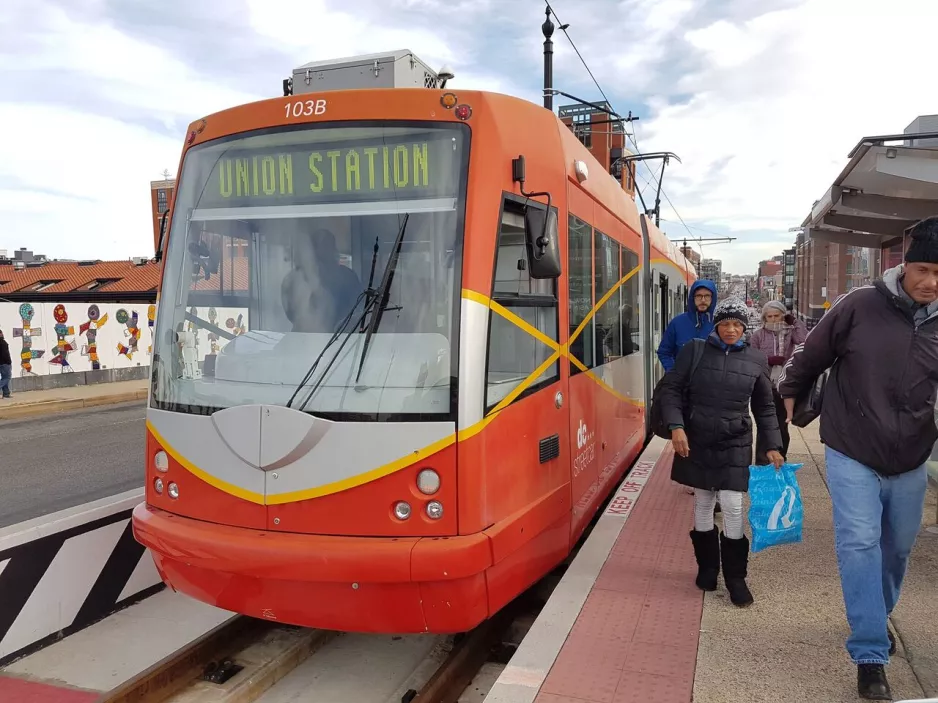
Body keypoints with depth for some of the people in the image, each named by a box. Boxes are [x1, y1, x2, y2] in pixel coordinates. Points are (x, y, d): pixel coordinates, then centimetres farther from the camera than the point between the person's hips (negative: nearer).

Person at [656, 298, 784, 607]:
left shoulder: (756, 360, 4)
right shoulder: (694, 352, -2)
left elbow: (765, 408, 11)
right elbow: (671, 389, -2)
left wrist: (773, 446, 7)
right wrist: (676, 426, -14)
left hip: (734, 444, 0)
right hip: (697, 441, 0)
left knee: (732, 506, -5)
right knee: (702, 504, 10)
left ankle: (736, 578, 10)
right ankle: (707, 568, 26)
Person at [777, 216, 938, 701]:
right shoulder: (859, 306, -14)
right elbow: (812, 354, 0)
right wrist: (790, 391, 10)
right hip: (852, 455, -3)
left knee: (898, 547, 17)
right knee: (860, 545, -8)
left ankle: (877, 617, 43)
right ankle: (870, 656, 0)